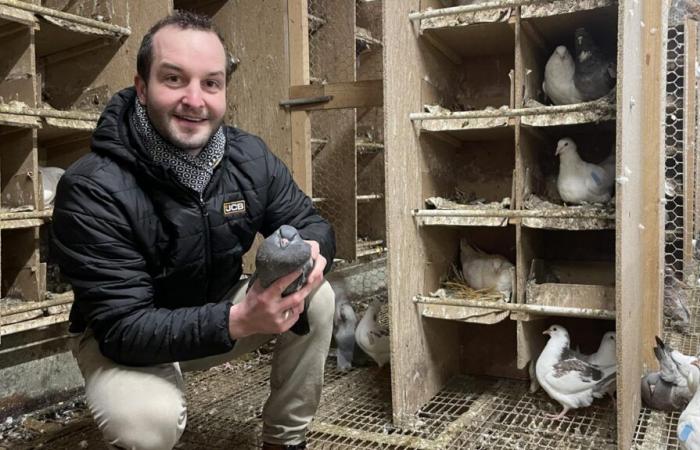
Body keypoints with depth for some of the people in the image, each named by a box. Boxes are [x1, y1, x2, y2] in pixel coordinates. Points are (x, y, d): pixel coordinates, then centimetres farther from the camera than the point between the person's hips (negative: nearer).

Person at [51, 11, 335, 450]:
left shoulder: (251, 157, -12)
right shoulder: (92, 190, -28)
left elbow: (312, 223, -3)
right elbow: (123, 328, -30)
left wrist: (310, 250, -31)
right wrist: (238, 322, -45)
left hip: (222, 309, 5)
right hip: (122, 339, -4)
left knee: (317, 299, -16)